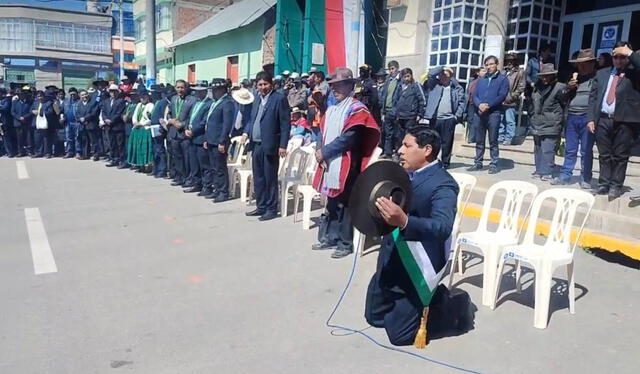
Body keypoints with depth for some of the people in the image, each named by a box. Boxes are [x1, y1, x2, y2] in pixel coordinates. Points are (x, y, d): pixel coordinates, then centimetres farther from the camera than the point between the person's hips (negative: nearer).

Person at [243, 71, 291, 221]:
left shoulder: (279, 98, -7)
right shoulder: (258, 98, 15)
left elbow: (285, 123, -10)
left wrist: (283, 145, -15)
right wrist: (246, 132, 4)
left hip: (269, 145, -7)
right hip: (256, 144, 7)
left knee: (270, 178, 0)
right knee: (258, 178, 13)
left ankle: (272, 209, 10)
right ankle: (261, 207, 24)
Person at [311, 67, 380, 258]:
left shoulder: (356, 108, -9)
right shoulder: (331, 109, 15)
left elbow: (348, 138, -18)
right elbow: (323, 133, 15)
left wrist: (324, 152, -13)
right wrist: (321, 152, -5)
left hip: (346, 165, -7)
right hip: (329, 163, 7)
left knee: (344, 204, -1)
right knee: (331, 202, 14)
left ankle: (346, 243, 8)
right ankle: (329, 237, 24)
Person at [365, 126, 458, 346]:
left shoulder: (443, 185, -22)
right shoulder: (404, 173, 3)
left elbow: (442, 228, -37)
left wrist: (403, 221, -52)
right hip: (390, 260, 8)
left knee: (399, 334, 2)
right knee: (374, 317, 20)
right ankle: (426, 301, 36)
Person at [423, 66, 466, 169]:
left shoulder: (457, 88, 9)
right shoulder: (434, 84, 11)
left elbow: (462, 101, 5)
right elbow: (431, 74, -3)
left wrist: (458, 115, -5)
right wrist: (442, 68, 1)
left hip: (449, 119, -1)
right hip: (434, 118, 1)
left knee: (447, 143, 2)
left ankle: (445, 163, 11)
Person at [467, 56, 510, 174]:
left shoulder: (502, 79, 4)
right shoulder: (481, 80, 19)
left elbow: (502, 96, -8)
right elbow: (475, 95, 9)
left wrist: (488, 105, -16)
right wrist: (479, 104, -12)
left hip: (494, 113, -5)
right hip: (479, 113, 5)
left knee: (493, 141, -2)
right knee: (479, 141, 9)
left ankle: (494, 165, 2)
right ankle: (478, 163, 16)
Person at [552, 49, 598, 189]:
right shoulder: (575, 77, 18)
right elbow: (565, 97, 22)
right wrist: (568, 88, 2)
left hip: (587, 117, -5)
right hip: (571, 117, 5)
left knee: (586, 151, 0)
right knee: (570, 150, 9)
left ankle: (585, 179, 7)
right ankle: (564, 176, 14)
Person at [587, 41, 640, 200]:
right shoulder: (602, 73, 17)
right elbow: (593, 96, 12)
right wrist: (591, 118, 3)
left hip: (624, 121, -3)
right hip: (603, 120, 3)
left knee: (620, 156, 1)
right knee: (604, 155, 8)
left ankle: (616, 186, 7)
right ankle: (604, 184, 16)